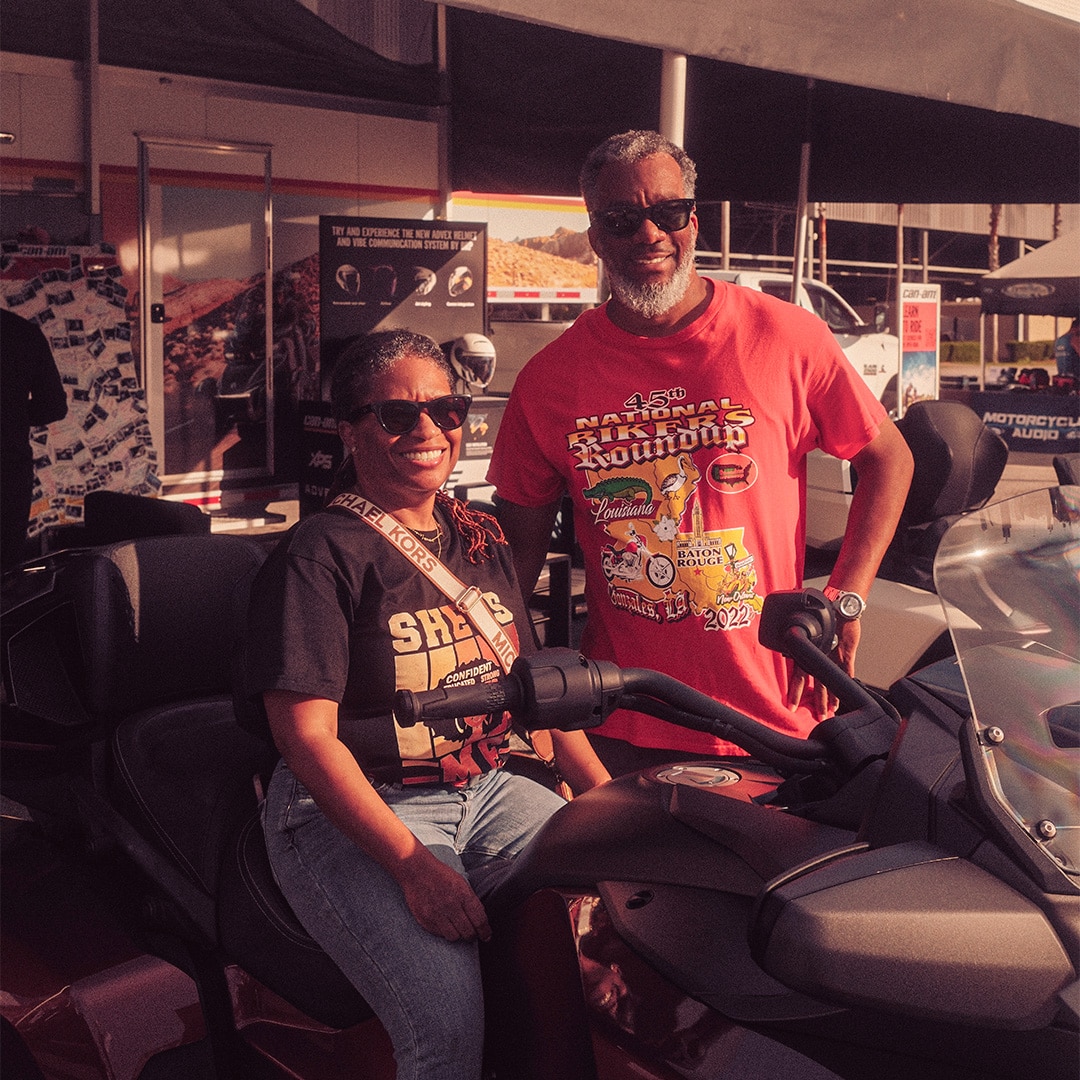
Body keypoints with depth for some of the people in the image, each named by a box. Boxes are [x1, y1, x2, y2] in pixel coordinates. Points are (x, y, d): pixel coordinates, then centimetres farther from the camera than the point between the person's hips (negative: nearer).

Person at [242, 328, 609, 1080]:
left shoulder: (482, 540, 13)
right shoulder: (319, 555, -8)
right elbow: (308, 737, -14)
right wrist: (413, 865, -22)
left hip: (489, 789, 7)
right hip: (352, 813, -6)